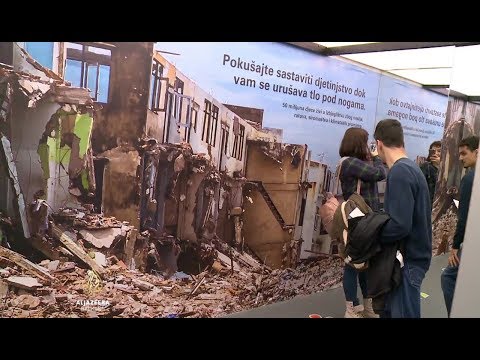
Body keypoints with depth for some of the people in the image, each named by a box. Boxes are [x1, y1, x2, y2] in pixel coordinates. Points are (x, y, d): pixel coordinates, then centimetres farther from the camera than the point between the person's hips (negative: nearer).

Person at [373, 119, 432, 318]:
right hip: (409, 254, 9)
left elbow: (400, 225, -28)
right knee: (389, 310, 21)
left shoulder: (400, 171, -22)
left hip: (408, 259, -9)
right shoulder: (410, 167, 9)